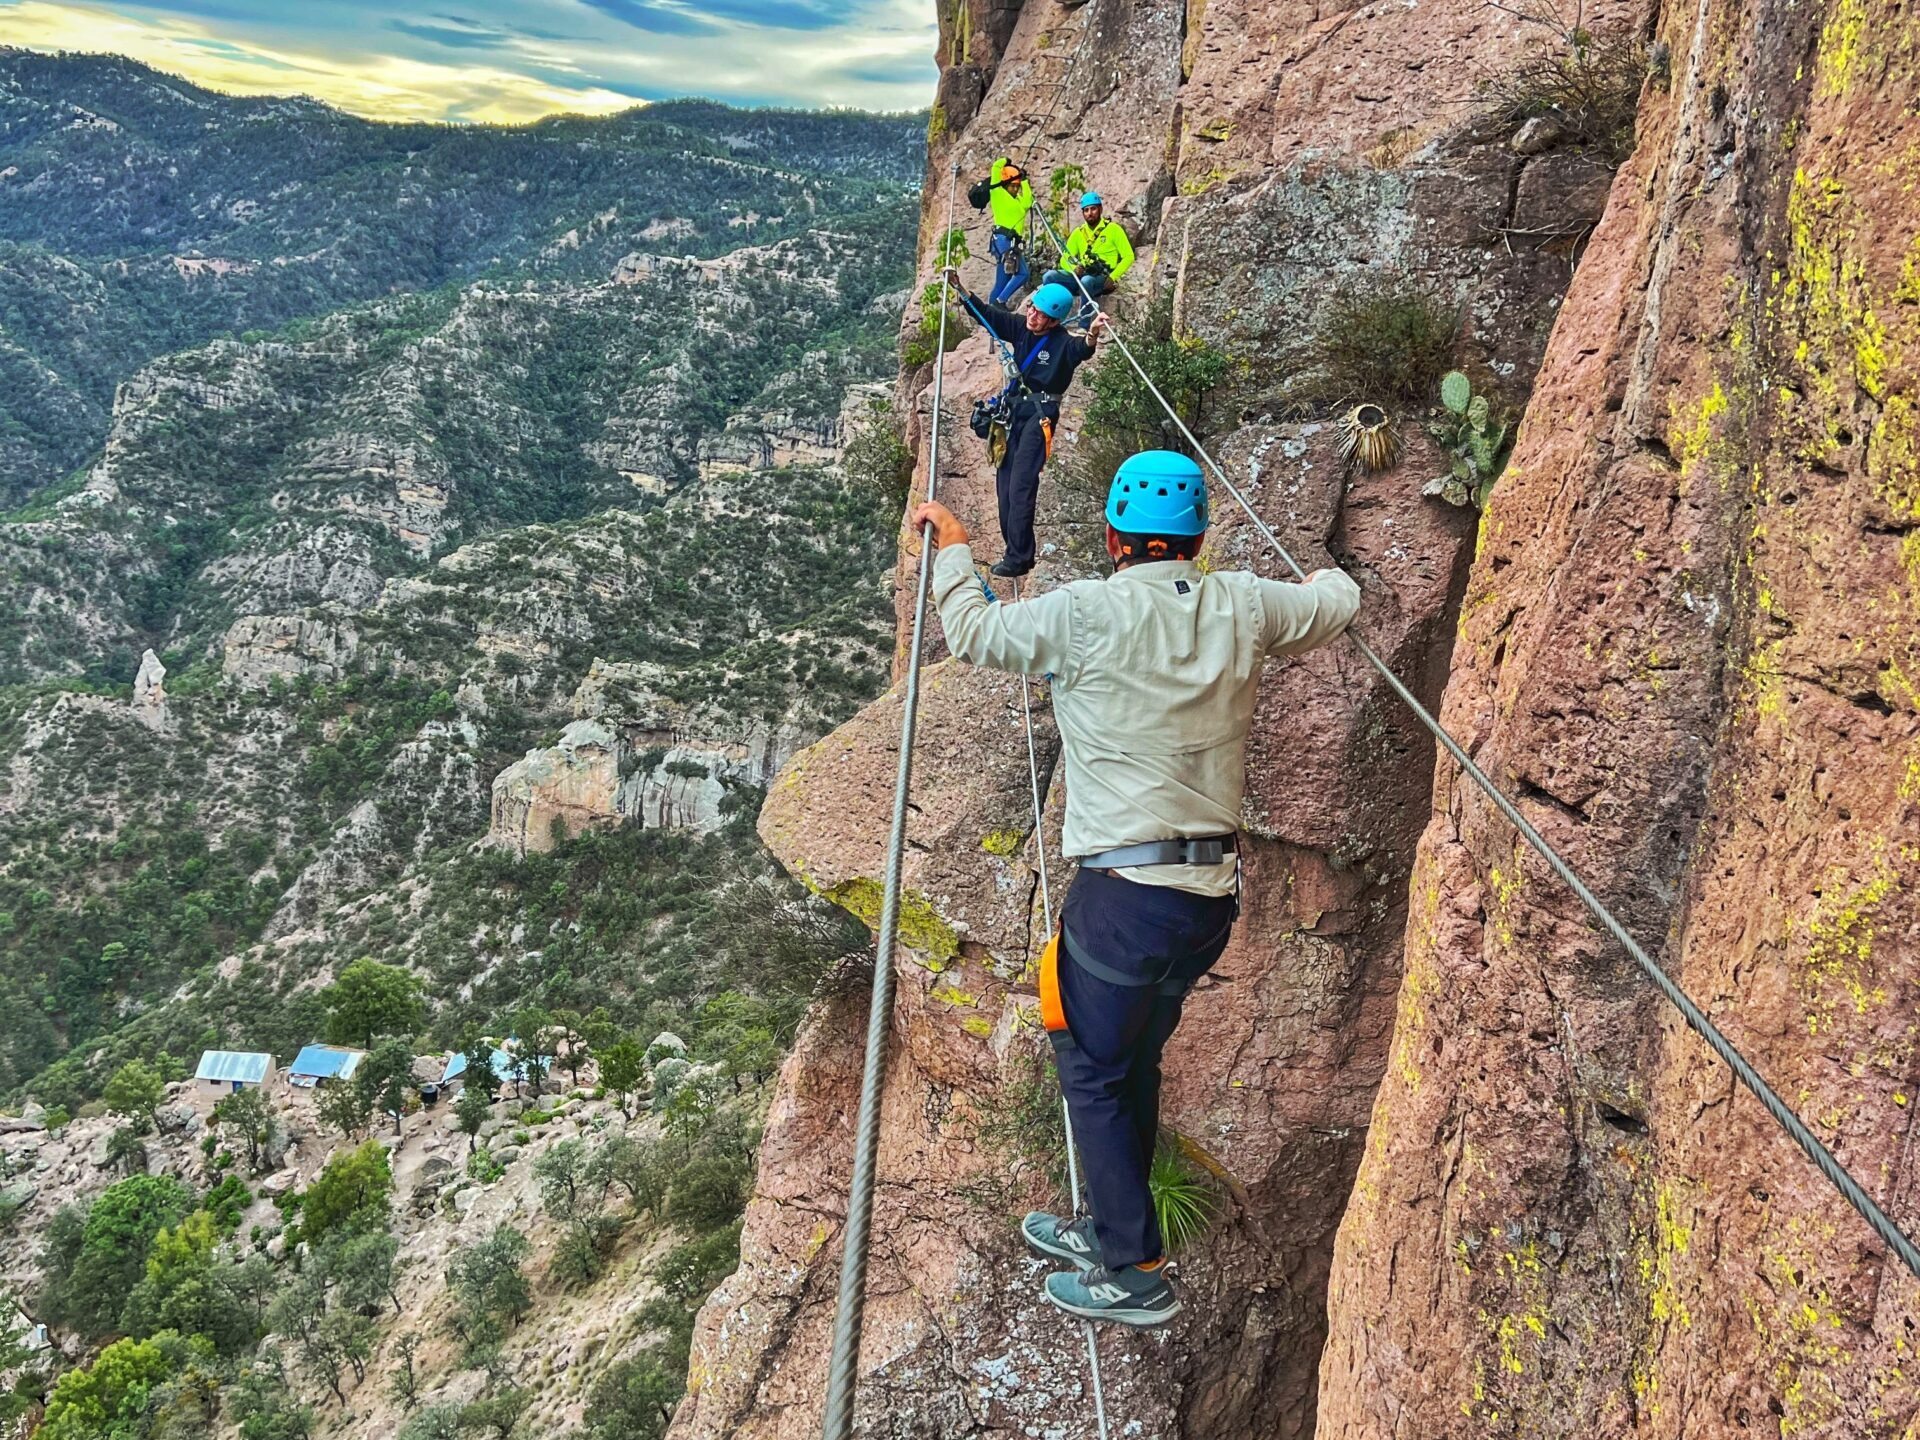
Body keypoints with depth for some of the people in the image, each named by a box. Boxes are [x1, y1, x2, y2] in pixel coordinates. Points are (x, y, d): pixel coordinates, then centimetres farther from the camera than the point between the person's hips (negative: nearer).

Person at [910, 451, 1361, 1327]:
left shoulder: (1086, 613, -12)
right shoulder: (1243, 609, 1)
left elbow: (971, 632, 3)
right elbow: (1337, 604, 20)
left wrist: (950, 548, 20)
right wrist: (1325, 578, 44)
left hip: (1123, 893, -6)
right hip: (1214, 892, 6)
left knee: (1092, 1073, 10)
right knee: (1136, 1062, 22)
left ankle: (1136, 1274, 15)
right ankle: (1108, 1229, 37)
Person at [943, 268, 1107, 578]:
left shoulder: (1062, 342, -15)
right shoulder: (1020, 326, 2)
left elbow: (1081, 349, -36)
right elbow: (986, 314, 10)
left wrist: (1092, 336, -58)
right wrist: (959, 288, 1)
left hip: (1039, 414, -7)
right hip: (1013, 410, 7)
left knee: (1021, 485, -16)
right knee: (1004, 483, 7)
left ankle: (1018, 558, -15)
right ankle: (1015, 551, 14)